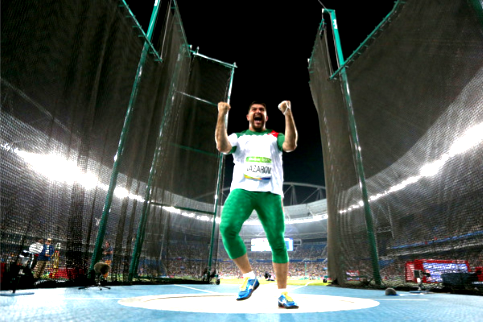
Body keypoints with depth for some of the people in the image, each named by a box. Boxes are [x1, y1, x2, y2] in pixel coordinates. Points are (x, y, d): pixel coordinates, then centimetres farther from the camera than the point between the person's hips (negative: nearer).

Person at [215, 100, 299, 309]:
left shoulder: (275, 137, 20)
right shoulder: (238, 137, 20)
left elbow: (291, 145, -3)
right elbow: (222, 146, -3)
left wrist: (288, 114, -8)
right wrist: (222, 116, -6)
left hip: (270, 193, 1)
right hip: (242, 189, 0)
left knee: (277, 241, -5)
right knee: (227, 229, -23)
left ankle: (282, 293, 11)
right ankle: (249, 277, -3)